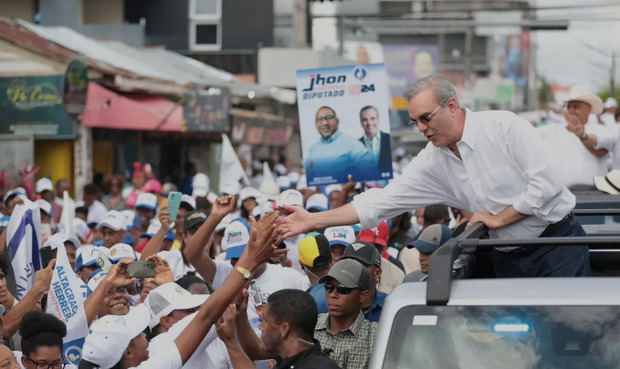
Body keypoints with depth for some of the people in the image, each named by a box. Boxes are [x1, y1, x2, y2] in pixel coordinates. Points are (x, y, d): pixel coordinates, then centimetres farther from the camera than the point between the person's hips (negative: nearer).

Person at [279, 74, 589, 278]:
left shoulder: (504, 126, -15)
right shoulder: (433, 161, 1)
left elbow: (545, 185, -20)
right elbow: (380, 202, 0)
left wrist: (497, 219, -13)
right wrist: (313, 221, -5)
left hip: (558, 240, -5)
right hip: (508, 259, 6)